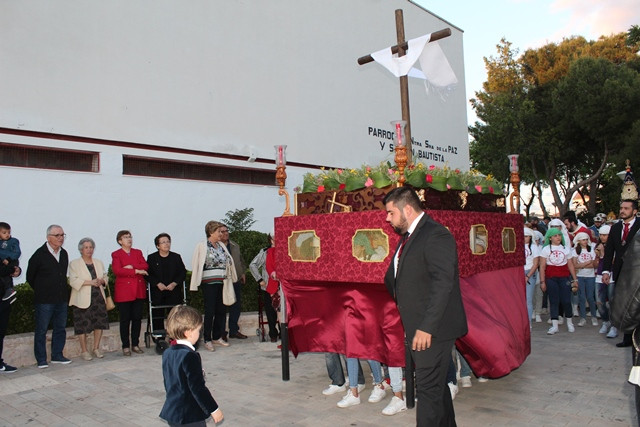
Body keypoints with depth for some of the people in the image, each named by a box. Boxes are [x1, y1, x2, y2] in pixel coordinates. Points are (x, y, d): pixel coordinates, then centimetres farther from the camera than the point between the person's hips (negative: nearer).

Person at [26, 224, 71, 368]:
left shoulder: (64, 254, 8)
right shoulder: (40, 254, -9)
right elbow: (30, 277, -1)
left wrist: (62, 290, 14)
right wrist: (41, 291, 7)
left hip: (61, 299, 6)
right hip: (44, 301, -6)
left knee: (60, 328, 11)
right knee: (41, 330, 3)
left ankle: (57, 355, 22)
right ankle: (41, 360, 11)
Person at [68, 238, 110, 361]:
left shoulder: (99, 263, 17)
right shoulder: (74, 264, 1)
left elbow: (106, 276, 18)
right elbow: (73, 281, -9)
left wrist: (102, 281, -5)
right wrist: (90, 282, -18)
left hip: (98, 297, 4)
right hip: (83, 300, -4)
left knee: (100, 323, 2)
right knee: (83, 325, -3)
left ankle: (96, 348, 16)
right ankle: (84, 351, 10)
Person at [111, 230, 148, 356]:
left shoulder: (138, 252, 16)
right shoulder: (116, 254, 3)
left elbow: (145, 266, 1)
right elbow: (117, 270, -14)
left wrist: (131, 267, -14)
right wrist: (137, 271, -16)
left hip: (139, 290, 4)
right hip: (124, 292, -4)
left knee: (137, 318, 5)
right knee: (125, 320, 0)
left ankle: (135, 344, 15)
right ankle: (126, 346, 8)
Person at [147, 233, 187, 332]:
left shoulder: (176, 257, 8)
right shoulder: (151, 258, 5)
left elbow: (183, 273, 4)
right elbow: (148, 274, -2)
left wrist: (174, 283, -10)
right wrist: (158, 284, -15)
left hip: (174, 292, 1)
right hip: (157, 293, -1)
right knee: (157, 317, 0)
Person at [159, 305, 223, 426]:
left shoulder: (167, 353, 4)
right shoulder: (190, 357, -22)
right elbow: (198, 388, -22)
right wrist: (214, 409, -13)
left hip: (170, 412, 8)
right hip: (190, 416, -8)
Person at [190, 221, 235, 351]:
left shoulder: (221, 246, 12)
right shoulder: (202, 246, -6)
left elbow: (229, 261, 19)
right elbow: (196, 265, -6)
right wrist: (196, 283, -7)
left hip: (221, 282, 6)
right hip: (209, 283, -6)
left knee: (221, 311, 9)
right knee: (210, 311, -3)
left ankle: (217, 337, 21)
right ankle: (207, 340, 6)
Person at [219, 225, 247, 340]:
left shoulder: (235, 246, 15)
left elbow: (241, 260, 24)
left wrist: (243, 273, 16)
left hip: (236, 280, 6)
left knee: (236, 306, 10)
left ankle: (234, 330, 21)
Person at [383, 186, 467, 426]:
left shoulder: (435, 235, -16)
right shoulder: (407, 237, 15)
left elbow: (443, 284, -23)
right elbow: (395, 278, 22)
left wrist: (427, 327, -24)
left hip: (432, 330, -9)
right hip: (417, 328, 9)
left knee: (429, 388, -2)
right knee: (436, 385, 21)